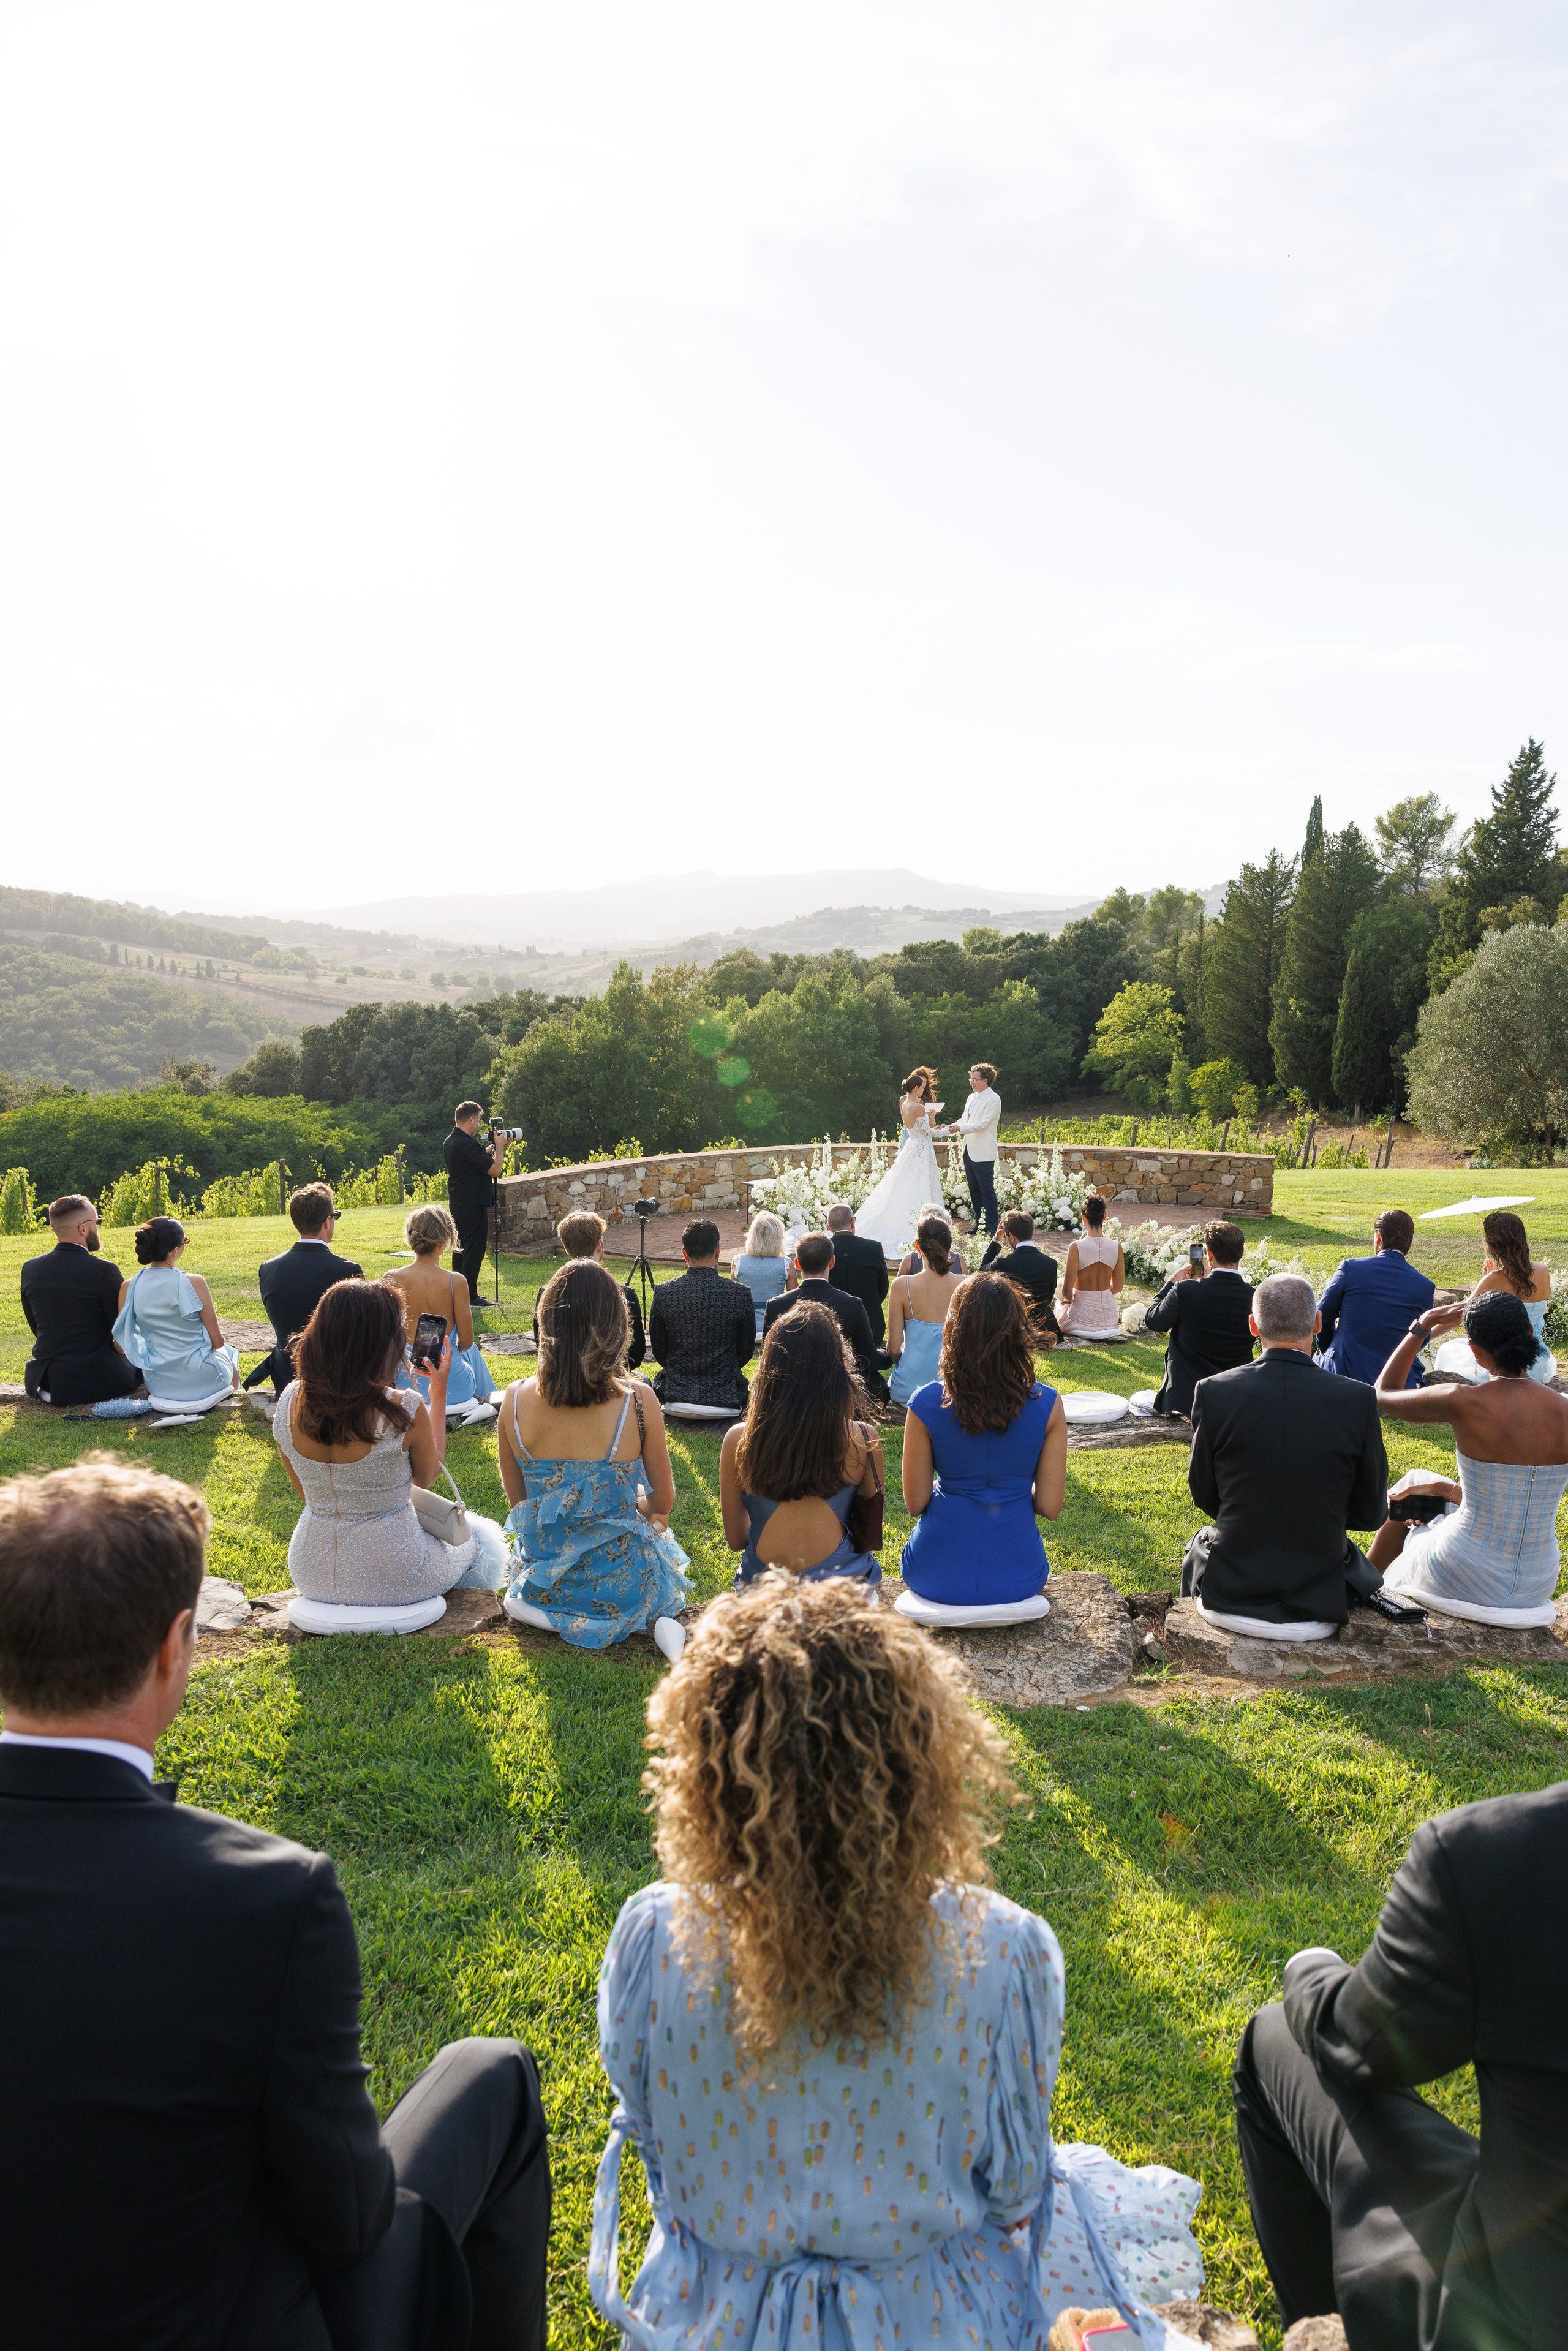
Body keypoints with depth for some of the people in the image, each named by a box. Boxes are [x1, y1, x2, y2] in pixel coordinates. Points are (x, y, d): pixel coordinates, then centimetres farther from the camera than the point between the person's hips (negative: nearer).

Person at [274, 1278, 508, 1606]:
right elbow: (426, 1477, -3)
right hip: (391, 1578, -5)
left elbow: (306, 1494, 3)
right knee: (477, 1540, 26)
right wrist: (439, 1393, 4)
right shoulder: (404, 1411, -25)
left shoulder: (289, 1402, -11)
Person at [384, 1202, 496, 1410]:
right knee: (472, 1349, 35)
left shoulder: (391, 1280, -12)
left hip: (407, 1384, 3)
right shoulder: (455, 1282, -18)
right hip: (451, 1385, -3)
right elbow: (466, 1341, -9)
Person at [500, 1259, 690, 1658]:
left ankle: (545, 1609, 8)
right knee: (660, 1532, 33)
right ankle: (660, 1619, 1)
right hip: (619, 1582, -4)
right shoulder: (638, 1401, -21)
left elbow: (517, 1499, 1)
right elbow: (663, 1502, -6)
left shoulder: (515, 1400, -14)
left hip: (541, 1572, 4)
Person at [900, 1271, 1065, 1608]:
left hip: (937, 1578, -1)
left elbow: (915, 1504, -7)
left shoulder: (926, 1404, -15)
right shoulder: (1048, 1405, -13)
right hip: (1016, 1578, 1)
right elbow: (1050, 1506, -8)